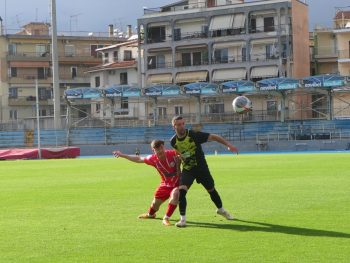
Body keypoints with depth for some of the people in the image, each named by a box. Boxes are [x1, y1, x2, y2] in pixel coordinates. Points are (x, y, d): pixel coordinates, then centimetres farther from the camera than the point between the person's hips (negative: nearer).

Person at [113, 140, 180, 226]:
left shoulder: (173, 154, -26)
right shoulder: (153, 159, -16)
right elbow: (139, 159, 1)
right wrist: (122, 155, 4)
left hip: (177, 183, -3)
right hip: (165, 184, 3)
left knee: (175, 194, -35)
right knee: (155, 202, 17)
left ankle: (166, 219, -22)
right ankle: (150, 214, 56)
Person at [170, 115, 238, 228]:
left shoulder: (193, 135, -21)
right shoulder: (173, 141, -8)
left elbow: (213, 137, -20)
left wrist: (228, 145, -28)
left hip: (201, 168, -1)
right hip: (187, 170, 1)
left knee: (211, 190, 13)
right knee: (181, 191, -20)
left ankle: (221, 209, 41)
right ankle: (182, 218, -11)